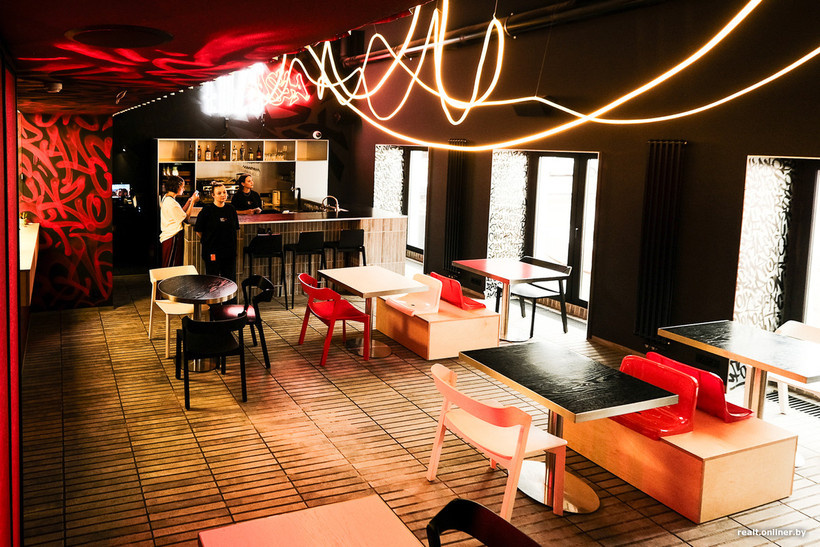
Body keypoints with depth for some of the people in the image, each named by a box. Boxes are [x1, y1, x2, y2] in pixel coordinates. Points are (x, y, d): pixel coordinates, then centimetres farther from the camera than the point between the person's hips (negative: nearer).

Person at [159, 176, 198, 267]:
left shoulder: (166, 198, 12)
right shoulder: (171, 203, -20)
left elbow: (180, 213, 14)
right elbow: (186, 217, -15)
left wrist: (189, 201, 12)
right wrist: (193, 202, -9)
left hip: (167, 235, 10)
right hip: (172, 238, -10)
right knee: (171, 266, -3)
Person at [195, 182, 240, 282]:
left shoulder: (231, 209, 5)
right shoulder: (207, 210, -8)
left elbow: (236, 228, 16)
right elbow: (199, 230, -2)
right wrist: (207, 240, 6)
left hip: (229, 251, 4)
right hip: (213, 252, -4)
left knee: (230, 281, 9)